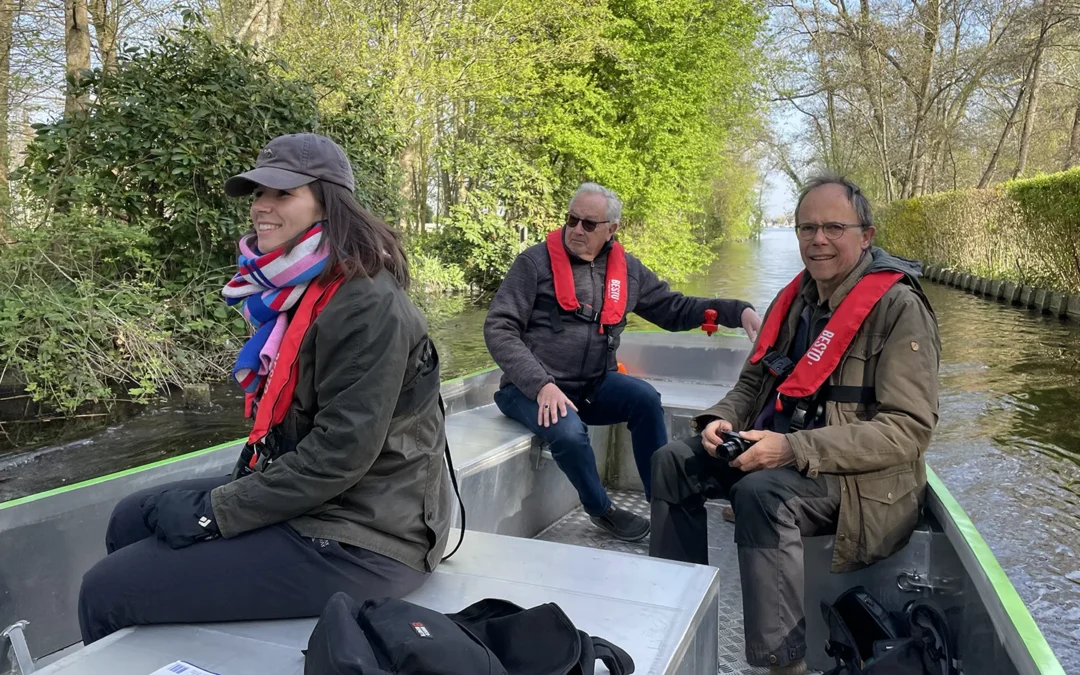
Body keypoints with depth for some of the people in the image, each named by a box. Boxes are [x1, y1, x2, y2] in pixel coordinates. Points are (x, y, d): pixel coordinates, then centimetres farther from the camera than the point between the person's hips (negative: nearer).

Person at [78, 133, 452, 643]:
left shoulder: (367, 306, -22)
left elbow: (342, 451, -25)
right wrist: (240, 485, 3)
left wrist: (216, 513, -16)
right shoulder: (301, 287, 8)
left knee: (106, 593, -6)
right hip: (306, 497, 9)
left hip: (359, 538, -9)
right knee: (133, 519, 19)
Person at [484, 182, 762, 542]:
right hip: (532, 389, -4)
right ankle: (601, 509, -2)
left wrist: (737, 311, -2)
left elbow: (674, 309, 13)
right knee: (570, 432, -32)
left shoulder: (627, 269, 7)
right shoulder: (535, 262, -8)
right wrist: (542, 384, -25)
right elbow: (499, 329, -13)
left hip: (593, 387, 4)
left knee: (645, 398, -23)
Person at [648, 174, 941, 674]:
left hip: (860, 475, -7)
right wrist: (722, 420, -7)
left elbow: (908, 429, -22)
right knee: (672, 461, -2)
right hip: (779, 450, 8)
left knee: (762, 493, -34)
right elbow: (753, 383, 16)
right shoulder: (794, 300, 7)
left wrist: (794, 448, -29)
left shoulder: (899, 307, -15)